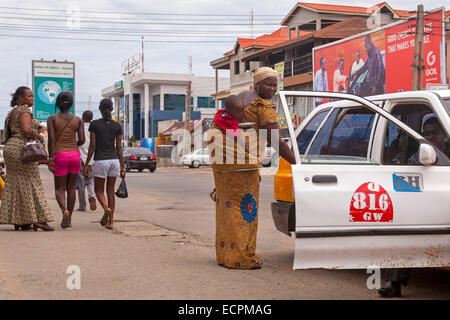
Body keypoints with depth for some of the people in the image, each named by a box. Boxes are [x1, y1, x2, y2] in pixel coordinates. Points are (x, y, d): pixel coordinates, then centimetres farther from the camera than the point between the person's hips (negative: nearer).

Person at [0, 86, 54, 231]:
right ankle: (37, 219, -8)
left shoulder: (12, 112, 21)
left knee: (15, 184, 7)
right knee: (30, 183, -8)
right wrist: (39, 137, -9)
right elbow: (26, 129, -23)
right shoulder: (24, 110, -9)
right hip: (22, 149, -10)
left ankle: (18, 221, 9)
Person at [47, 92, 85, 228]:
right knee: (71, 188, 13)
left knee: (59, 188, 5)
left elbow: (51, 139, -10)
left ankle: (65, 211, -23)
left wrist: (50, 158, -9)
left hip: (59, 155, -2)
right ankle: (69, 219, 15)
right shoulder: (78, 120, 4)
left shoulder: (52, 118, -2)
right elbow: (82, 140, -1)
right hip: (75, 155, 2)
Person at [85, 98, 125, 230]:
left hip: (101, 161, -3)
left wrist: (86, 164, -1)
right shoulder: (117, 126, 3)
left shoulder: (94, 124, -4)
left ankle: (106, 209, -21)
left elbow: (92, 146, -7)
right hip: (114, 160, 3)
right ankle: (110, 221, 6)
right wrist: (123, 167, 6)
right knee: (110, 191, 10)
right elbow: (119, 148, 2)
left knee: (98, 190, 10)